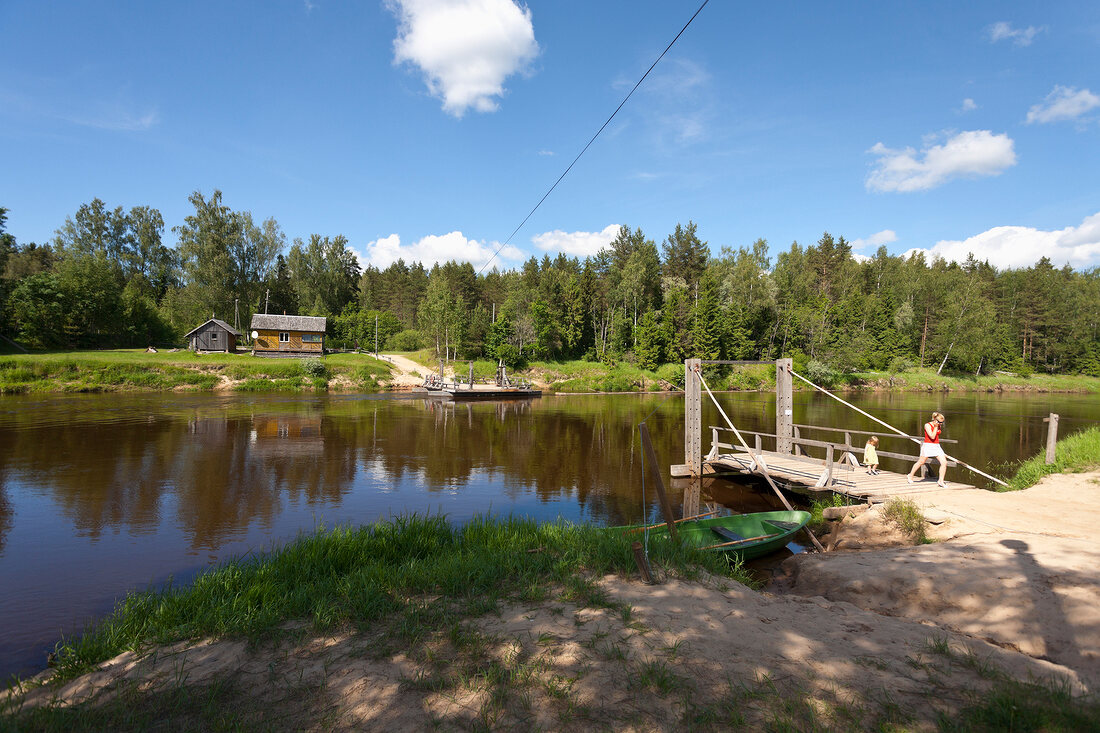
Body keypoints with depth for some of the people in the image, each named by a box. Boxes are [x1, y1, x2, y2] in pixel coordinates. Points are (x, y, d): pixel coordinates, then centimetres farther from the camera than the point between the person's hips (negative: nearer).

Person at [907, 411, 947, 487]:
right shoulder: (927, 425, -13)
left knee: (944, 462, -9)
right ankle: (910, 476, 26)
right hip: (928, 446, -6)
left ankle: (941, 481, 0)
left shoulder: (939, 426, 8)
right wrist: (936, 427, -18)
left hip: (937, 446, 6)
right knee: (921, 462, 7)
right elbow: (932, 436, -22)